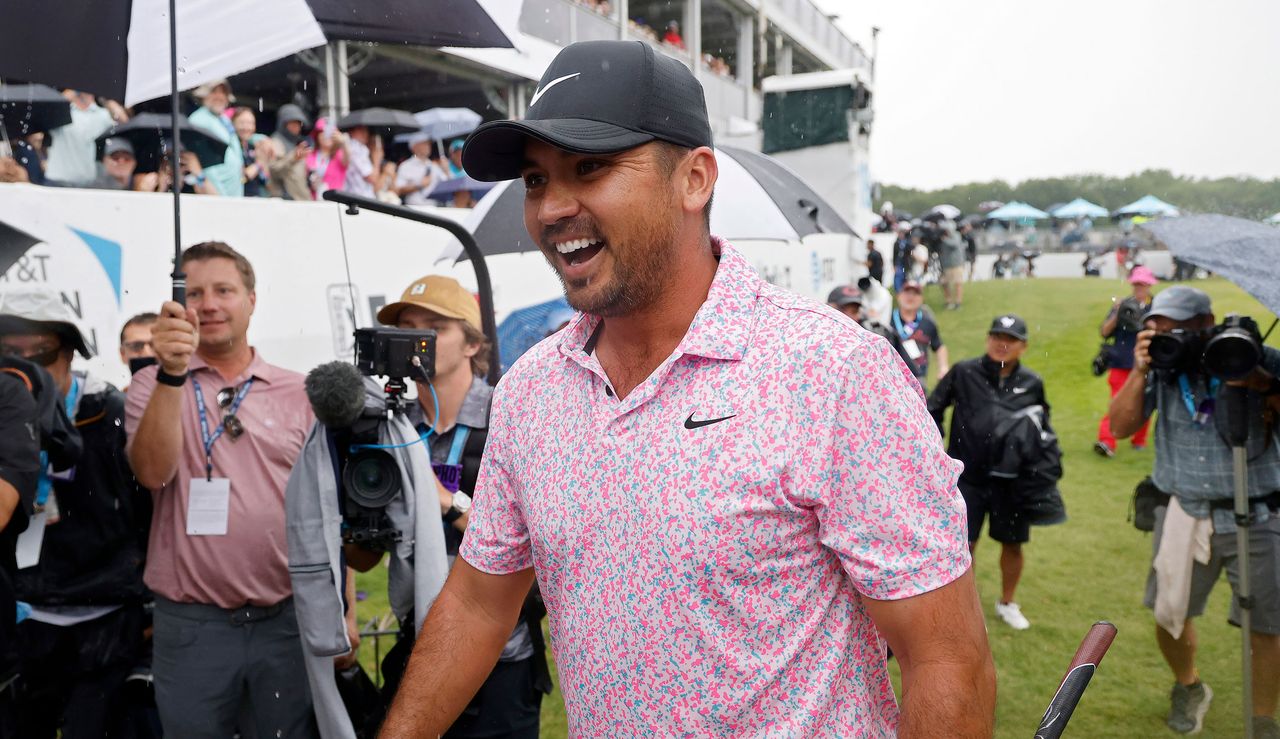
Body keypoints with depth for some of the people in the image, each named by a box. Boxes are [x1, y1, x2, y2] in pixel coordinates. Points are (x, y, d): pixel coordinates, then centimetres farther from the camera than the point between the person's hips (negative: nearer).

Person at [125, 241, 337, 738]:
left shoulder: (299, 394, 3)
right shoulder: (153, 385, 2)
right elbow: (153, 472, -16)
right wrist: (172, 374, -27)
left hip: (288, 619, 1)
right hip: (190, 623, 0)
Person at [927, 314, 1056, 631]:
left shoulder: (1032, 383, 2)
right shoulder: (964, 372, -4)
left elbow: (1044, 429, 14)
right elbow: (932, 410, 4)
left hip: (1013, 479, 2)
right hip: (967, 476, -2)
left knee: (1012, 543, 14)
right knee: (963, 544, 2)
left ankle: (1007, 603, 37)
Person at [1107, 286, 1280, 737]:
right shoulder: (1162, 369, -2)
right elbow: (1120, 427, -6)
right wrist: (1139, 372, -17)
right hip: (1183, 514, 2)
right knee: (1170, 615, 11)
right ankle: (1188, 688, 40)